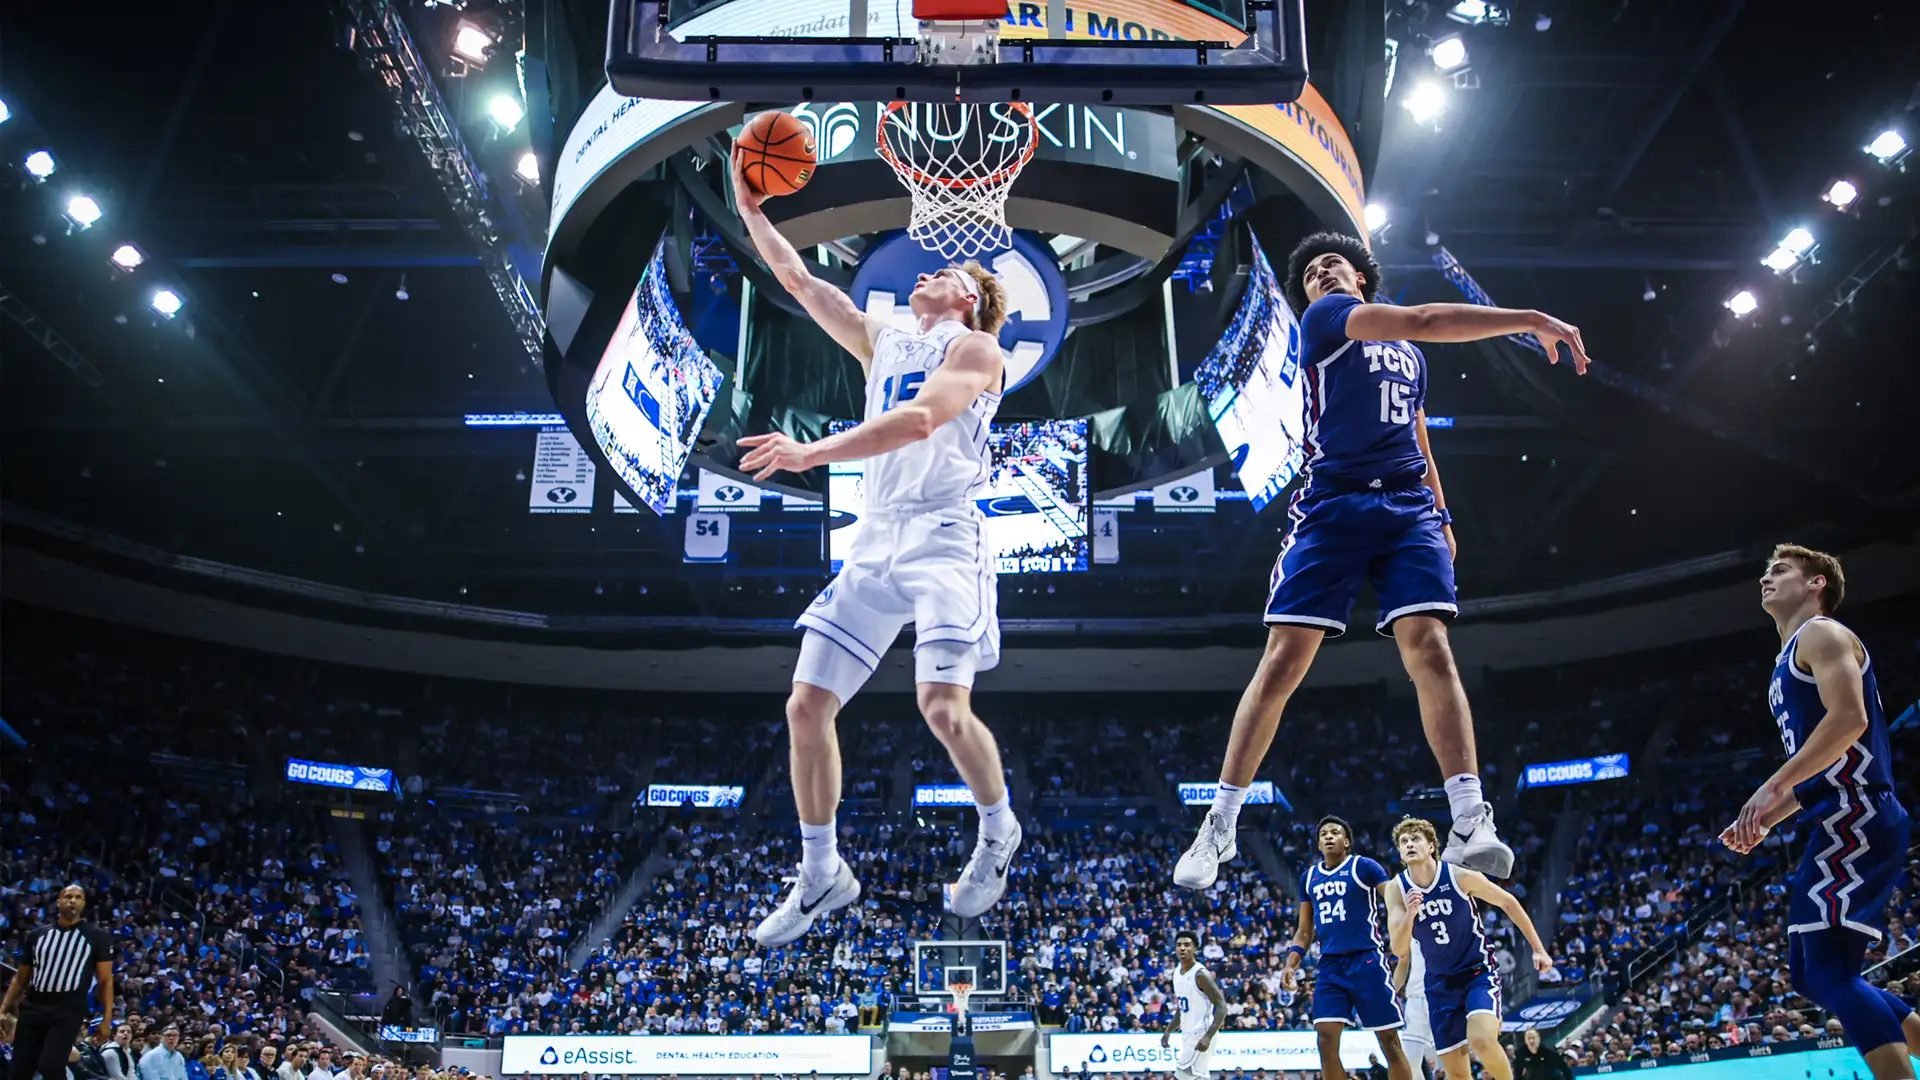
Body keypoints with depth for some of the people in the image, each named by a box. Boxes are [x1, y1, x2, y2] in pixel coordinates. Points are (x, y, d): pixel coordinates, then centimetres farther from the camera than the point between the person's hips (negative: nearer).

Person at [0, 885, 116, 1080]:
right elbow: (20, 979, 17)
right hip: (32, 1008, 4)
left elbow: (105, 980, 2)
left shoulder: (98, 937, 4)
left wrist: (107, 1018, -7)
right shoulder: (37, 934, 13)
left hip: (69, 1010, -4)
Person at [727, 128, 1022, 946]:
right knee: (806, 706, -1)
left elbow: (919, 419, -16)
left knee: (942, 706, -21)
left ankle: (999, 832, 9)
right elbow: (800, 282, 25)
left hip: (942, 535, -7)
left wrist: (812, 453, -22)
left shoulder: (975, 348, 1)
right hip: (874, 541, 7)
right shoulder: (881, 344, 23)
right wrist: (750, 211, 19)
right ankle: (820, 877, 13)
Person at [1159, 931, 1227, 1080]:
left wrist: (1208, 1036, -28)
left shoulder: (1200, 974, -18)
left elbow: (1222, 1008, -20)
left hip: (1201, 1035, -9)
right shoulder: (1177, 972, 8)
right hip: (1188, 1034, 9)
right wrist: (1168, 1031, 14)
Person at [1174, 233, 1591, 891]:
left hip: (1409, 510, 4)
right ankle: (1220, 827, 0)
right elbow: (1421, 320, -9)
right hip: (1333, 507, -4)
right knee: (1283, 662, -9)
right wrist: (1531, 320, -10)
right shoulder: (1324, 319, 5)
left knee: (1429, 646, -16)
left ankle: (1471, 826, -21)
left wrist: (1441, 517, 21)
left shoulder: (1408, 356, 26)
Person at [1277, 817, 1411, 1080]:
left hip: (1366, 961, -5)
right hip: (1329, 966, 5)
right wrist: (1291, 964, 6)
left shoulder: (1364, 867, -2)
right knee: (1327, 1041, -4)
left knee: (1389, 1040, 0)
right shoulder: (1309, 878, 14)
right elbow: (1305, 932, 19)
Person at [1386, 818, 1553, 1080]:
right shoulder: (1396, 889, -9)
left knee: (1481, 1040, -29)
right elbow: (1399, 950, -13)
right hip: (1440, 981, 3)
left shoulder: (1461, 876, -16)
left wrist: (1538, 948, 3)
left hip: (1479, 970, -3)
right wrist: (1410, 914, -32)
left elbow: (1508, 902, 0)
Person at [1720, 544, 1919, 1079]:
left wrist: (1772, 787, -22)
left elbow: (1849, 719, -20)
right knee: (1812, 974, 10)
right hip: (1841, 824, 10)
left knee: (1830, 971, -16)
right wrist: (1768, 818, 19)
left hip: (1855, 819, -10)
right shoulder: (1789, 663, 26)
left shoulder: (1821, 634, -4)